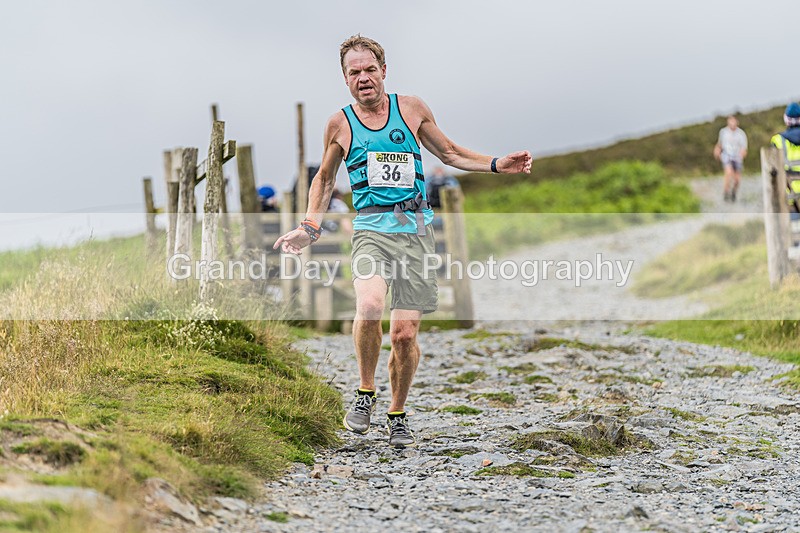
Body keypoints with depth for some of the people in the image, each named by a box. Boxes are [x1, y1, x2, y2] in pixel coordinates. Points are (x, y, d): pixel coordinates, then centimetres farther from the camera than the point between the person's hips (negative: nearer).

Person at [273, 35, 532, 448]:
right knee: (369, 307, -30)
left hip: (416, 228, 1)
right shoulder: (340, 124, 7)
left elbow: (449, 153, 22)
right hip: (372, 228, -1)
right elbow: (324, 179, 21)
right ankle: (366, 392, -7)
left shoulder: (412, 109, 8)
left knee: (405, 333, -3)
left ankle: (397, 415, 19)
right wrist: (310, 227, 9)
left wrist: (496, 165, 10)